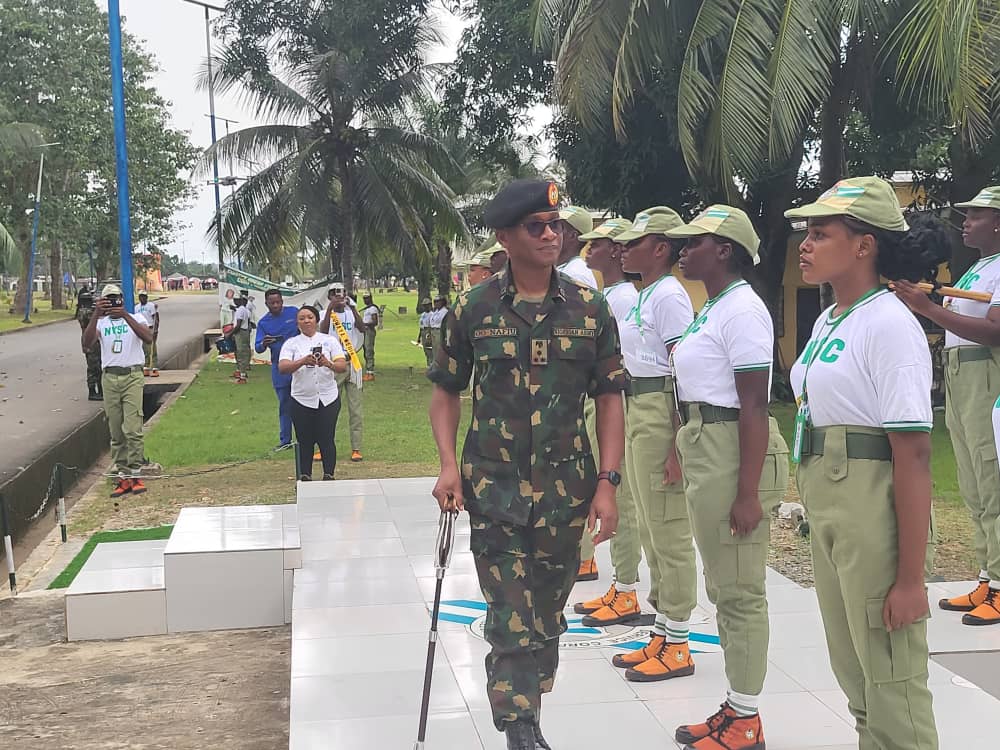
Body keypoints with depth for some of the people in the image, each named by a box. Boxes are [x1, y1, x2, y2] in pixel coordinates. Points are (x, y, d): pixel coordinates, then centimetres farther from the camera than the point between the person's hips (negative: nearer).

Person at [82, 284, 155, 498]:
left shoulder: (135, 319, 5)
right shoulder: (101, 323, 9)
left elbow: (148, 338, -17)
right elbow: (87, 343, -10)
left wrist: (125, 316, -26)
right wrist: (95, 316, -22)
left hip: (132, 376, -3)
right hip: (109, 378, 3)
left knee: (133, 429, -10)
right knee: (116, 432, 5)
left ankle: (135, 475, -4)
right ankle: (123, 477, 11)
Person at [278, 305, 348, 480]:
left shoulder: (329, 340, 5)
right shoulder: (291, 343, 5)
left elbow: (343, 366, -6)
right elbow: (282, 368, -12)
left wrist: (328, 364, -28)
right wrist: (303, 361, -30)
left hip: (328, 399, -1)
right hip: (302, 400, 1)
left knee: (326, 439, -2)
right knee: (304, 441, 5)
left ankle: (329, 476, 5)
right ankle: (304, 477, 13)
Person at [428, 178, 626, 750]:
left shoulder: (590, 310, -1)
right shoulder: (474, 310, -3)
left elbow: (609, 399, 2)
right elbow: (447, 391, 6)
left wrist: (608, 483, -5)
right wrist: (449, 464, -7)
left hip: (566, 491, 2)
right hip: (495, 489, -2)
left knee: (547, 617, 16)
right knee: (512, 620, -6)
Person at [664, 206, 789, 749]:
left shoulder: (741, 310, -15)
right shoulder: (711, 309, 15)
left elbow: (754, 406, -20)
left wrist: (747, 493, -22)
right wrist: (680, 451, 19)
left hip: (734, 453, -10)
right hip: (704, 451, 10)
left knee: (739, 591, 0)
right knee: (722, 587, 16)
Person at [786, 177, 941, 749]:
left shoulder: (889, 326, -15)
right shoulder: (828, 321, 11)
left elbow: (914, 456, -19)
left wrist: (911, 577, -20)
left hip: (873, 504, -9)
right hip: (825, 501, 9)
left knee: (892, 678, 1)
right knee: (852, 668, 19)